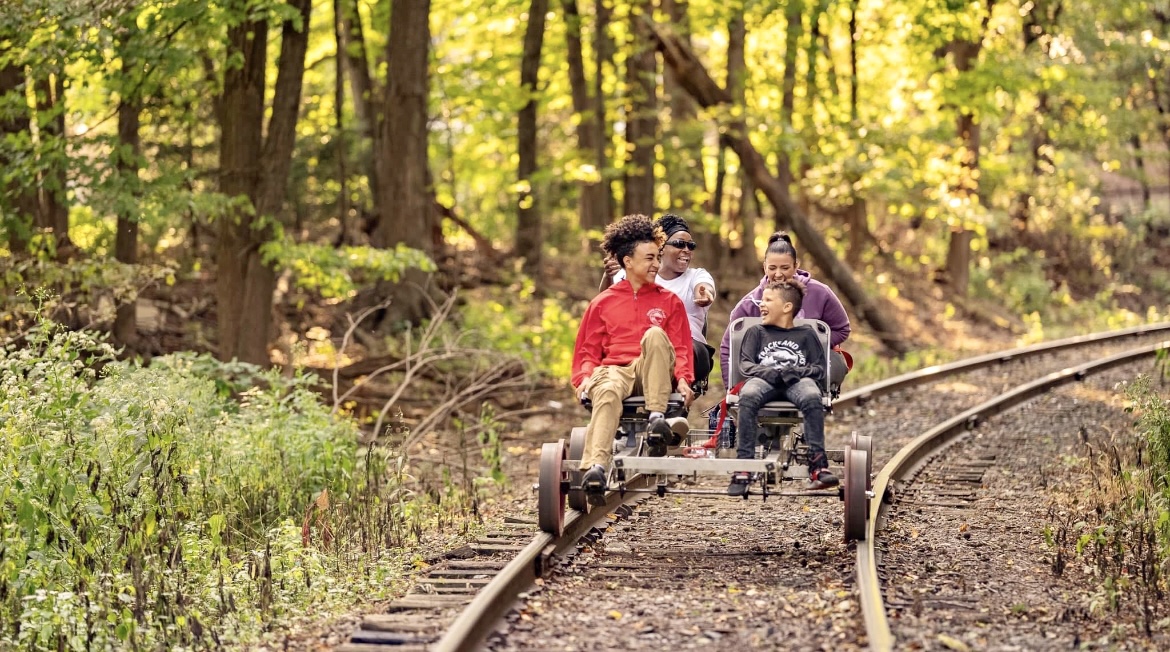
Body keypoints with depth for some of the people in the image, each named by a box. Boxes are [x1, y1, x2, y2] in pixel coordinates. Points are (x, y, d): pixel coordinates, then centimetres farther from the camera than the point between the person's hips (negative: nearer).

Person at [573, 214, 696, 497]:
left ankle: (657, 419, -39)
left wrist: (683, 378, -7)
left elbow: (681, 348, 13)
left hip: (652, 374, 1)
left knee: (655, 334, -32)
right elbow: (588, 350, 16)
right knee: (607, 393, -39)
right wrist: (585, 377, -6)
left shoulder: (669, 301, 19)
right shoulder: (602, 303, 18)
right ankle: (595, 466, -59)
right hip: (615, 370, -1)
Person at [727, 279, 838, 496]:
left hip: (797, 381, -1)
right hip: (764, 380, 1)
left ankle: (817, 465, -41)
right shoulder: (756, 332, 26)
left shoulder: (806, 334, 23)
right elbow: (745, 365, 12)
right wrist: (769, 372, -9)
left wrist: (797, 371, -9)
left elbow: (819, 369, 12)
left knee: (812, 397, -39)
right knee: (748, 396, -37)